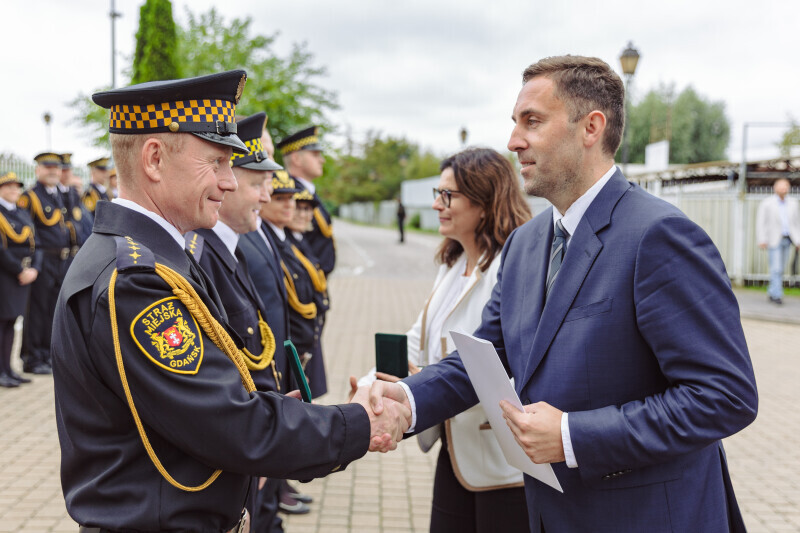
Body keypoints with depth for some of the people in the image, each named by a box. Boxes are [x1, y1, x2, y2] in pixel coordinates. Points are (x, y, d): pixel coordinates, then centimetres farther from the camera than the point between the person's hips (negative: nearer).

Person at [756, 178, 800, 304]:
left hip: (787, 240, 4)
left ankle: (771, 292, 19)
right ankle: (777, 295, -8)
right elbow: (760, 222, -2)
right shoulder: (766, 203, 0)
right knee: (776, 268, -10)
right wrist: (762, 240, -11)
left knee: (780, 268, 7)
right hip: (774, 240, -4)